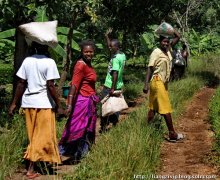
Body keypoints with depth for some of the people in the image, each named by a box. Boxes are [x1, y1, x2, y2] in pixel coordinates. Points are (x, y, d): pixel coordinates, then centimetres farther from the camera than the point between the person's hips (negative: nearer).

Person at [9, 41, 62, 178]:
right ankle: (31, 169, 0)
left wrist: (14, 103, 9)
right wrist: (58, 105, -7)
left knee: (34, 136, 14)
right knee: (43, 136, 3)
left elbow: (21, 84, 4)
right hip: (44, 104, -5)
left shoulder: (27, 61, 5)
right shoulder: (49, 62, -9)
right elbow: (50, 86, -14)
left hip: (28, 102, 5)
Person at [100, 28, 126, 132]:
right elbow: (110, 46, 24)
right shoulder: (122, 55, 8)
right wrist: (107, 36, 25)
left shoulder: (115, 58, -19)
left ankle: (104, 127, 4)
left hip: (110, 86, -8)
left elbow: (115, 73, -25)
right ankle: (114, 124, 18)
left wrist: (112, 88, -26)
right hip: (118, 85, 8)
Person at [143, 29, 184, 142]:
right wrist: (146, 84, -22)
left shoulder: (168, 50, 8)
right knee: (166, 108, -6)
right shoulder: (156, 52, -12)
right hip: (157, 82, -8)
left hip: (164, 82, 8)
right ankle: (172, 134, -2)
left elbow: (178, 37, 15)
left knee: (153, 107, 10)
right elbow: (150, 69, -16)